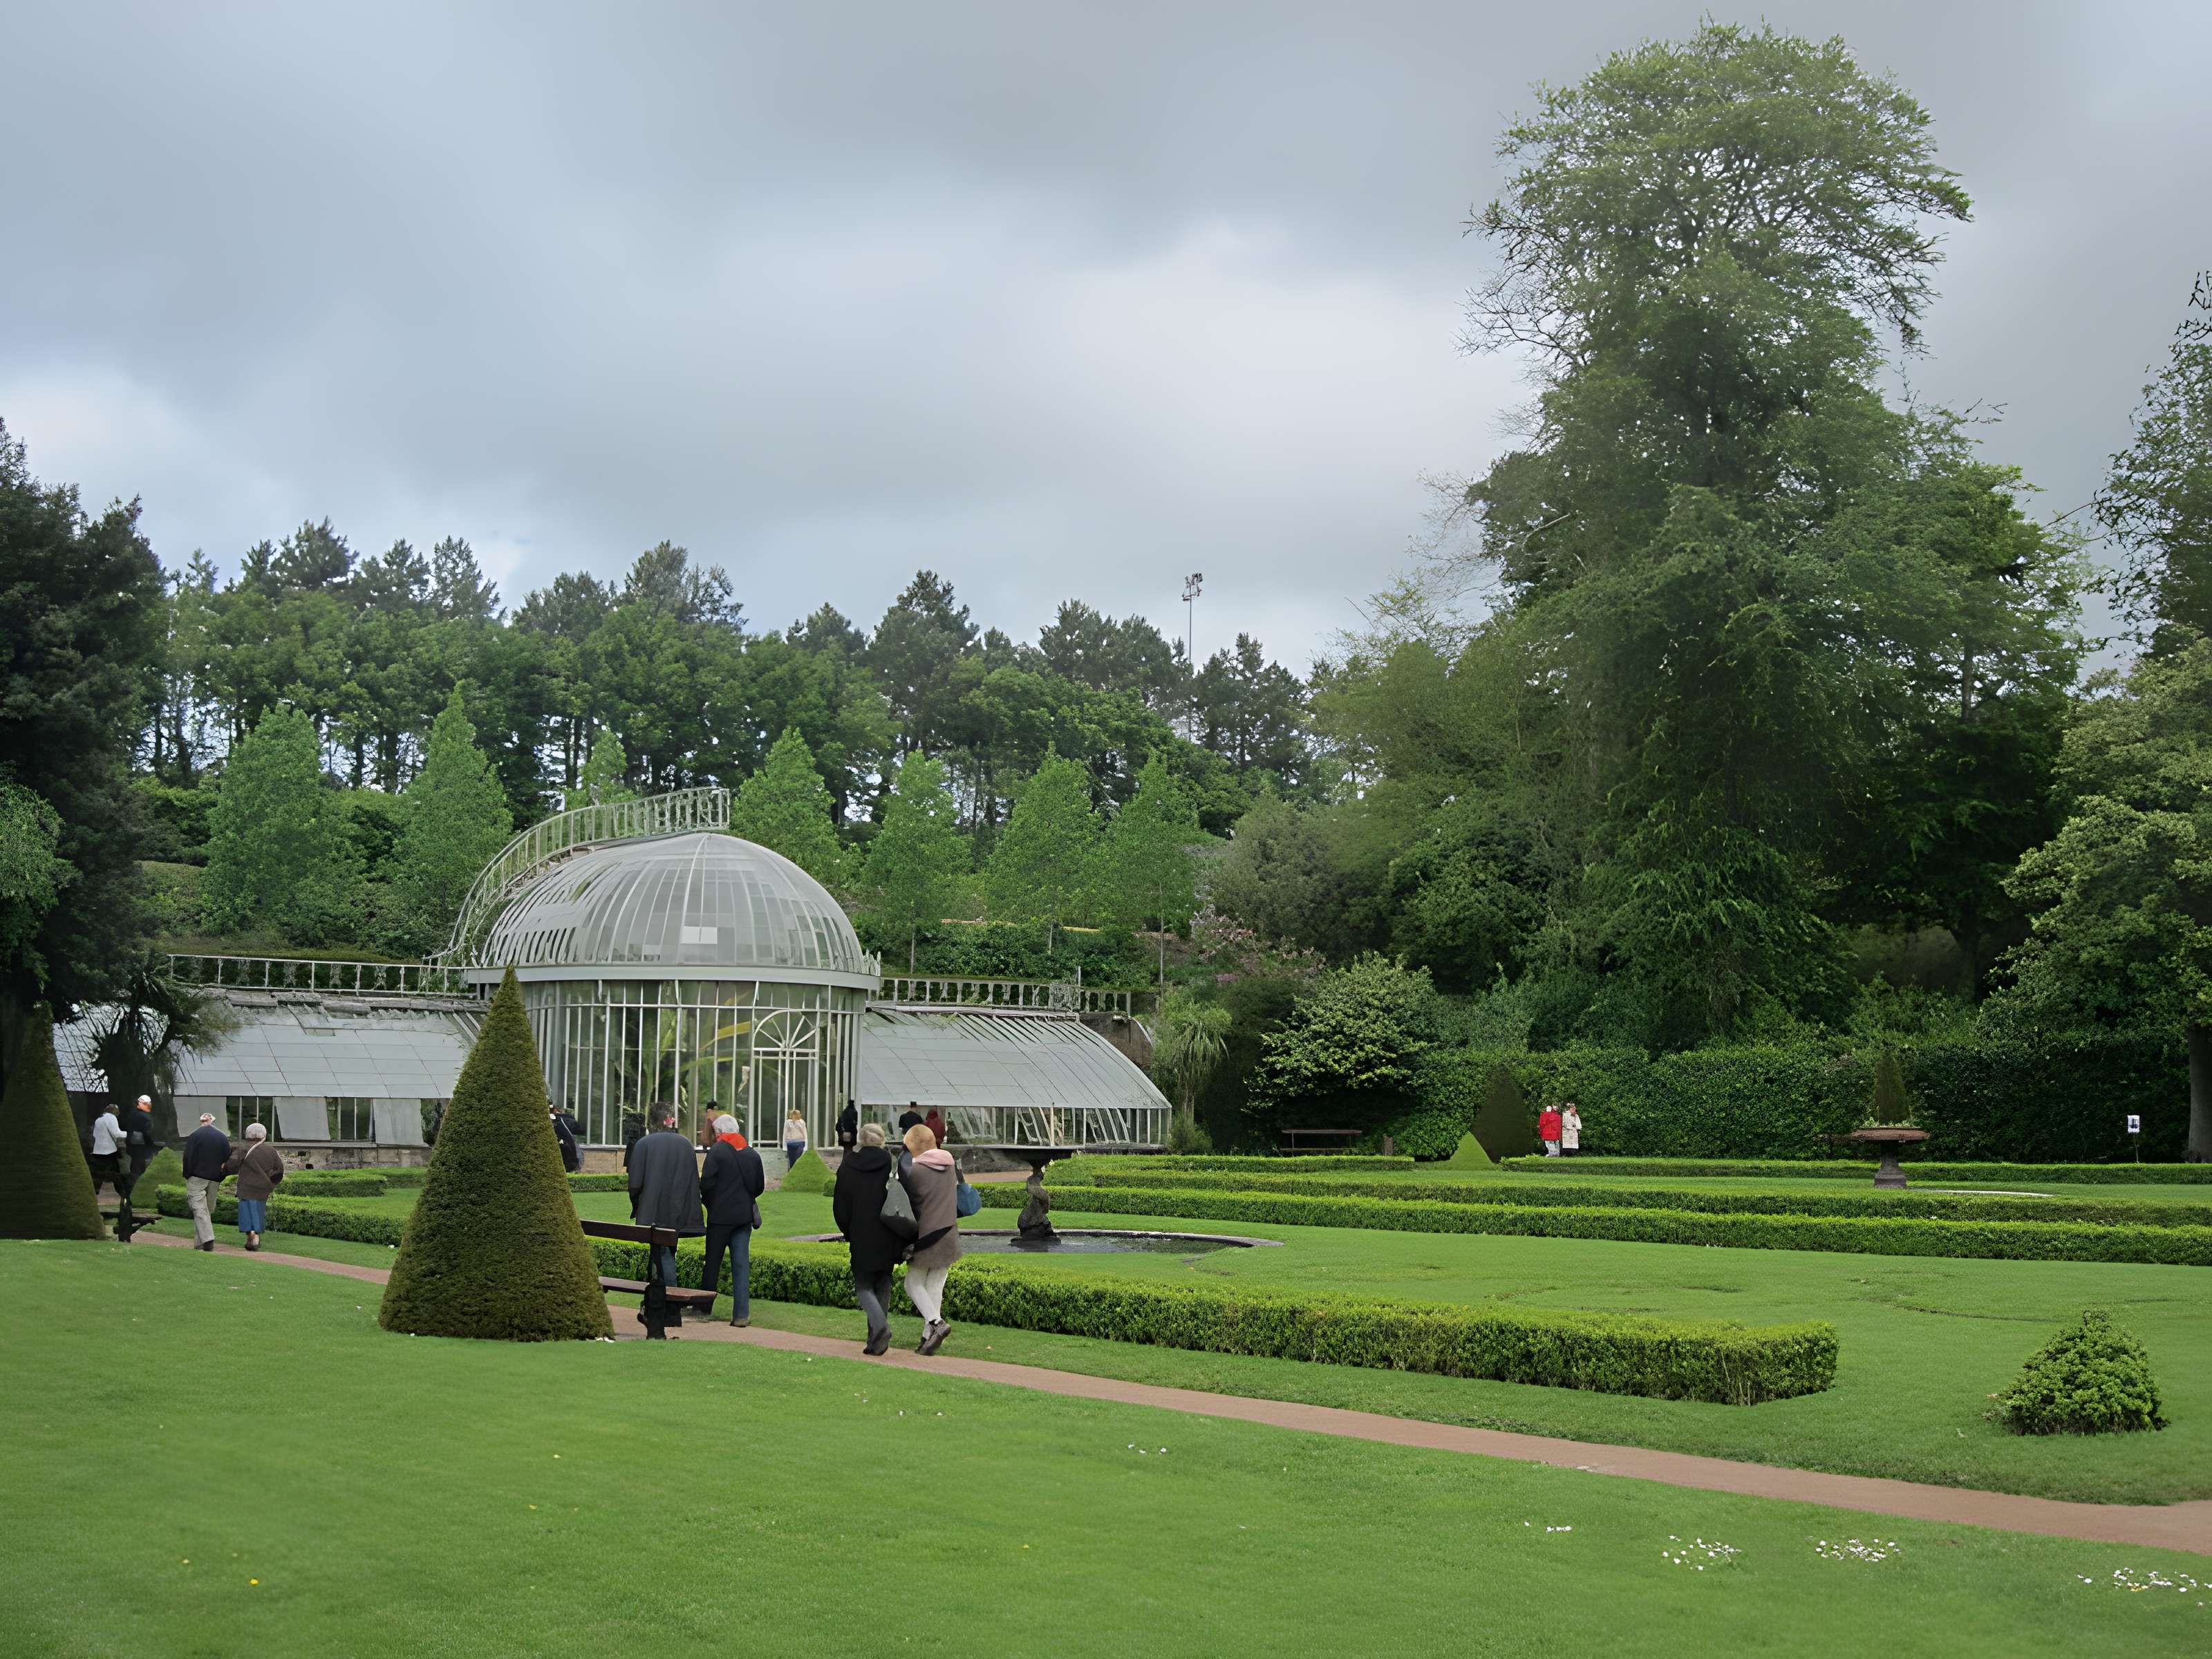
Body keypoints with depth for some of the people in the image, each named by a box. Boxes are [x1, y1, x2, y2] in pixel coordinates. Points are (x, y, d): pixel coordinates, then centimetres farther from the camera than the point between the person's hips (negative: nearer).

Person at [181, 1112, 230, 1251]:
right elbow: (227, 1160, 9)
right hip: (215, 1180, 4)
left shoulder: (194, 1136, -3)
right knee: (209, 1210, 11)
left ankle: (207, 1239, -23)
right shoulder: (223, 1137, 8)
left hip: (197, 1178, -4)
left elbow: (187, 1158, -5)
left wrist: (187, 1177, 2)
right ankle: (200, 1243, 12)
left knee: (199, 1209, -7)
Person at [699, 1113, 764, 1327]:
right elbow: (760, 1187, 11)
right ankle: (742, 1314, -1)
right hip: (744, 1215, 4)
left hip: (720, 1215, -4)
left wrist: (708, 1202, 6)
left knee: (712, 1263, 7)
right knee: (742, 1265, 3)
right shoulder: (753, 1154, 8)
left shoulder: (716, 1152, -9)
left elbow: (706, 1184, -13)